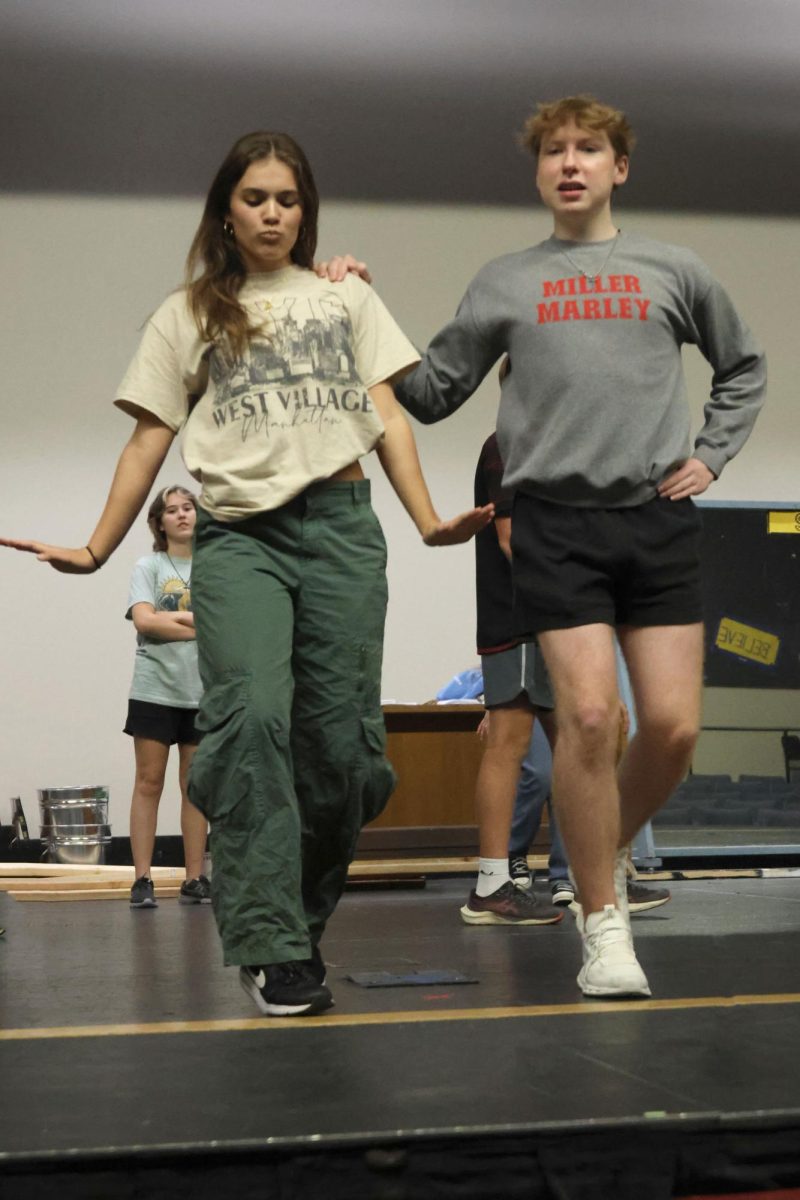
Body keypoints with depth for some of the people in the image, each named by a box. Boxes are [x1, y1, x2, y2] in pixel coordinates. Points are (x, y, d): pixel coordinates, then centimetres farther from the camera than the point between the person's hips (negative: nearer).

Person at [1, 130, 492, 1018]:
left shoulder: (347, 297, 21)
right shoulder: (189, 315, 18)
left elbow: (386, 417, 15)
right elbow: (149, 442, 14)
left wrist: (429, 521, 1)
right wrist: (96, 550, 4)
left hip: (340, 526, 1)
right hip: (237, 536, -1)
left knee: (340, 736, -6)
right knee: (250, 718, -21)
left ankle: (305, 918, 14)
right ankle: (272, 947, -18)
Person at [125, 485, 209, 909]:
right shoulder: (148, 567, 4)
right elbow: (143, 620, -10)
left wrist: (172, 618, -10)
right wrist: (200, 622, -8)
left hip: (204, 691, 2)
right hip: (155, 689, -2)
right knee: (149, 783, -1)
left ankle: (195, 879, 10)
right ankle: (142, 880, 1)